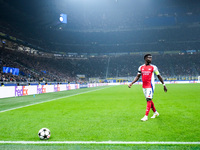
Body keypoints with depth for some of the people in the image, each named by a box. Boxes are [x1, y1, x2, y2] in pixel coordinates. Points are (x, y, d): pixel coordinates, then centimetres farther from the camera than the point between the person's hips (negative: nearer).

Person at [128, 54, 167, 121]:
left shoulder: (153, 67, -2)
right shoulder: (141, 67, 7)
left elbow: (159, 76, 5)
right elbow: (138, 77, 11)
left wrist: (164, 85, 6)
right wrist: (131, 83, 0)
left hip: (150, 86, -5)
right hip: (144, 86, 5)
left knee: (149, 100, -12)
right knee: (149, 100, 15)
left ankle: (146, 116, -11)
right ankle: (155, 112, 34)